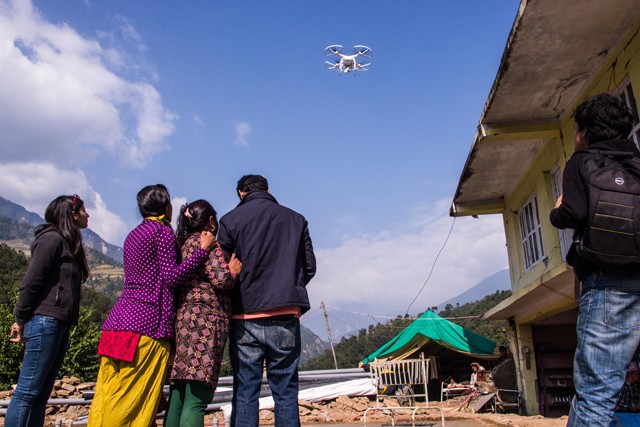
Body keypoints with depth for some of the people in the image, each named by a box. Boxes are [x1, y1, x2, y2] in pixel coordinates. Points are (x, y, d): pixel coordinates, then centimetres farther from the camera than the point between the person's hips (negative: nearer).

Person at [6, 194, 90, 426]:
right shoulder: (52, 238, -7)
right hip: (45, 322, -9)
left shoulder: (68, 244, 19)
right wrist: (21, 319, -8)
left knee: (41, 394, 9)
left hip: (60, 325, 9)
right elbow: (30, 282, -12)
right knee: (27, 390, -6)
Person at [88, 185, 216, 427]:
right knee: (138, 402, -4)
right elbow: (171, 277, -10)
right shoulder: (163, 231, -2)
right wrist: (203, 249, -10)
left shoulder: (134, 234, 21)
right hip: (147, 322, -8)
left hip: (120, 317, 8)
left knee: (107, 396, 7)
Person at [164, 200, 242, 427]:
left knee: (178, 397, 8)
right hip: (205, 321, -8)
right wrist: (234, 270, 6)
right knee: (196, 401, -10)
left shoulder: (184, 244, 20)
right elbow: (221, 279, -14)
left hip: (184, 319, 8)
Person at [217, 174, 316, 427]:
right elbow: (310, 266, 10)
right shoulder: (295, 219, 10)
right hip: (285, 319, 1)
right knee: (285, 392, 7)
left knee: (244, 392, 6)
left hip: (245, 318, -1)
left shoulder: (231, 220, 4)